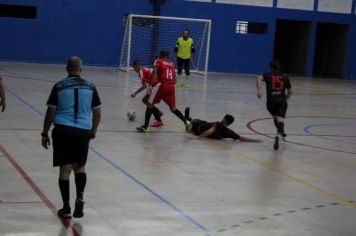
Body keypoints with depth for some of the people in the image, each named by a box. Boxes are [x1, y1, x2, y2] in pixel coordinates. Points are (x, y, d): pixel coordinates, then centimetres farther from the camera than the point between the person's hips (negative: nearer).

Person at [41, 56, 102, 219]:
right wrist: (93, 131, 23)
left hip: (62, 130, -1)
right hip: (83, 131, 1)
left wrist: (45, 133, 8)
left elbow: (51, 112, -1)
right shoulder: (90, 87, 5)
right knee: (80, 166, 17)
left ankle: (66, 208, 6)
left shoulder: (59, 86, 0)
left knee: (65, 169, 3)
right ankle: (80, 197, -3)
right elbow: (97, 113, 8)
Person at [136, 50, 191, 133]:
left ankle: (145, 126, 0)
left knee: (150, 105, 6)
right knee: (173, 108, 17)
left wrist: (150, 85, -11)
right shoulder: (171, 64, 23)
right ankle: (186, 122, 3)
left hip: (164, 85, -5)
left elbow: (154, 72, -9)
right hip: (172, 87, 5)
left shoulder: (158, 61, 8)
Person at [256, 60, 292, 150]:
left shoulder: (267, 75, 13)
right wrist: (287, 96, 45)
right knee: (280, 120, -13)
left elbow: (259, 78, -10)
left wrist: (258, 90, -17)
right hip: (282, 101, -1)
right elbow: (290, 92, 22)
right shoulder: (285, 76, 17)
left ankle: (281, 133, 40)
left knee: (275, 117, 28)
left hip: (271, 101, 1)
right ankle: (279, 134, -42)